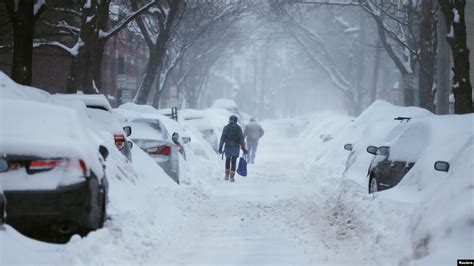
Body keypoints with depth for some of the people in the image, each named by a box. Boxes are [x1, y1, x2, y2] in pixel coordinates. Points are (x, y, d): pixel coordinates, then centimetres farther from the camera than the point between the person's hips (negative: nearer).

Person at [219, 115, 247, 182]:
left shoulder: (226, 127, -3)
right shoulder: (238, 128, -3)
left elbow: (222, 138, -7)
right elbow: (241, 139, -5)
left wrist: (220, 148, -6)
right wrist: (244, 149, -1)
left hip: (227, 147, 1)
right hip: (236, 148, -1)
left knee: (227, 161, 20)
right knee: (233, 162, 6)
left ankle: (227, 176, 20)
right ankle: (231, 177, 1)